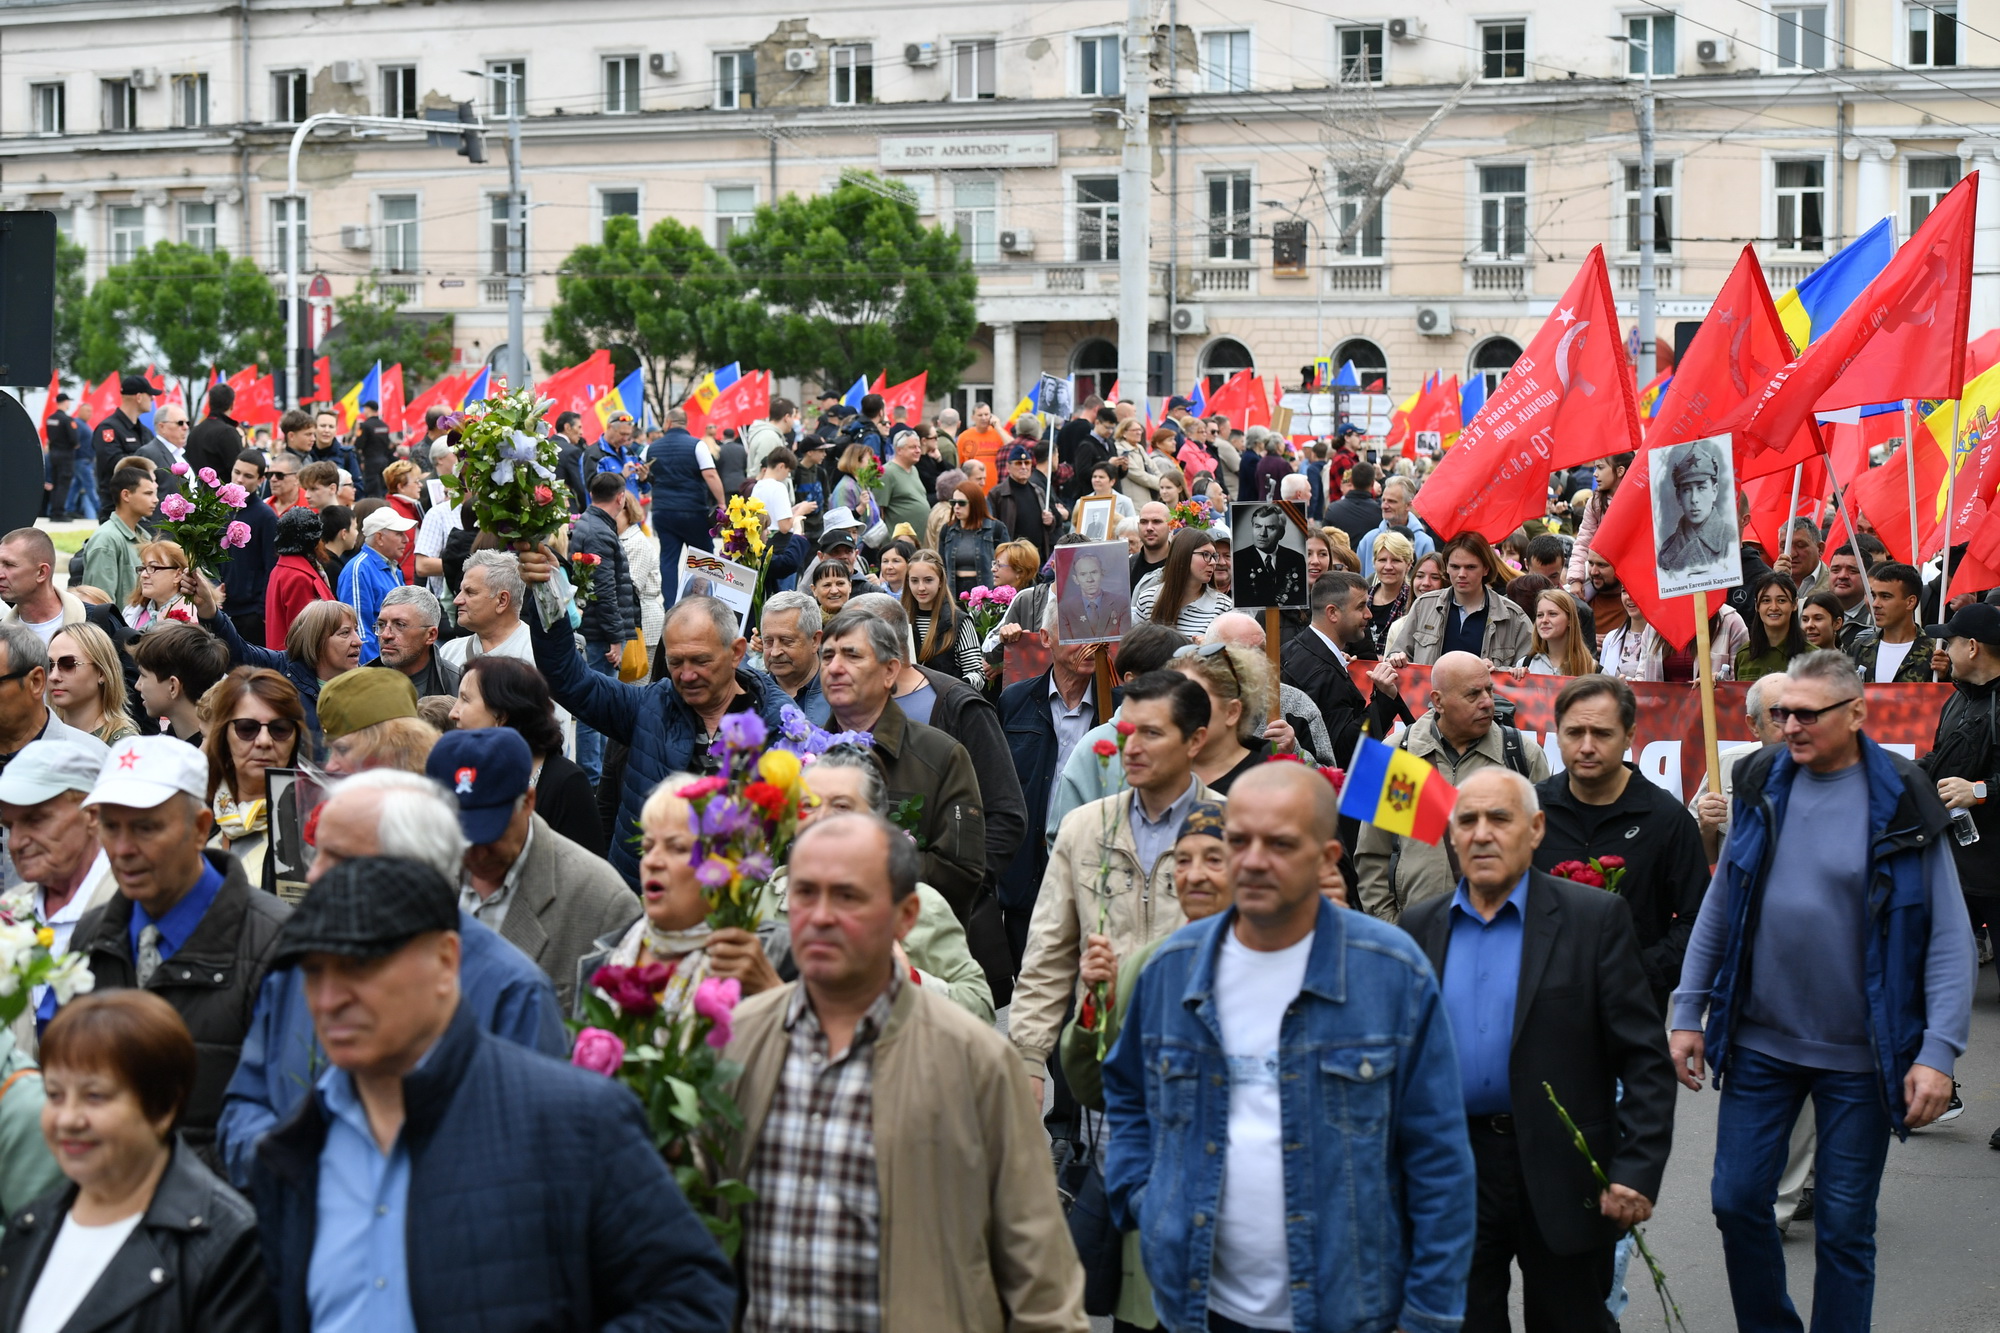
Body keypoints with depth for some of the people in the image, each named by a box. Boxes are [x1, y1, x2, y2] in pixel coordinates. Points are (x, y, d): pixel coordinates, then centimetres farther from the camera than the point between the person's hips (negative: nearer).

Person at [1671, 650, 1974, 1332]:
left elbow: (1949, 937, -9)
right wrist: (1688, 1013, 6)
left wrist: (1939, 1051, -16)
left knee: (1844, 1227, 6)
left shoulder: (1902, 802, -9)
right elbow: (1718, 909, 9)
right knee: (1738, 1201, 7)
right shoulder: (1761, 786, 1)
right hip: (1759, 1041, 3)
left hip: (1860, 1054, -3)